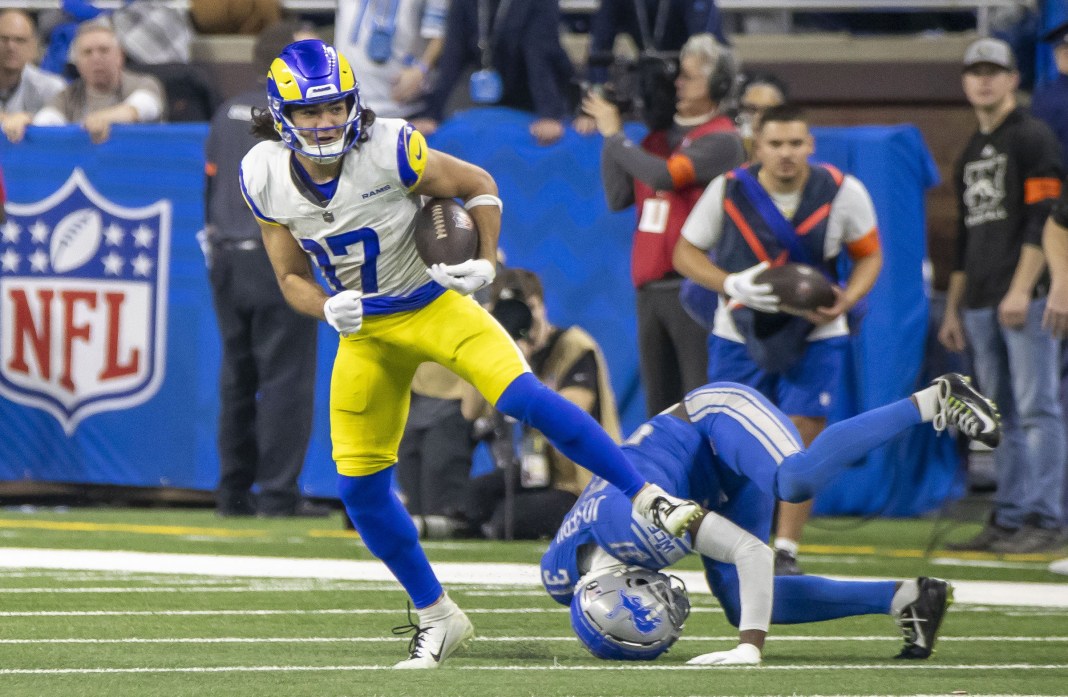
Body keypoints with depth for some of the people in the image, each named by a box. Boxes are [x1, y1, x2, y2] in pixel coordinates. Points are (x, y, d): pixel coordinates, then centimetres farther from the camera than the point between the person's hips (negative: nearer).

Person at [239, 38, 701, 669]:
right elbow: (292, 277, 1)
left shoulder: (389, 150, -22)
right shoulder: (266, 179, -11)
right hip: (365, 329, 4)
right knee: (360, 488, 0)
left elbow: (479, 187, -6)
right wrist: (328, 309, -19)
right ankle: (437, 617, 16)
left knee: (522, 397, -27)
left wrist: (486, 265, -18)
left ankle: (649, 499, -19)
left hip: (433, 303, -4)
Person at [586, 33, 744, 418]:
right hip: (651, 286, 7)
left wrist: (615, 136, -8)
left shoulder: (722, 140, -7)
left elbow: (665, 176, -20)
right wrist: (610, 138, 4)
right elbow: (619, 197, 11)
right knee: (660, 407, 11)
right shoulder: (659, 136, 15)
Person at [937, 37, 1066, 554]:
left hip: (1026, 298, -8)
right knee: (1005, 416, 8)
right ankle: (1009, 519, 8)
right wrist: (953, 308, 21)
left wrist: (1022, 289, -19)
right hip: (981, 305, 8)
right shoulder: (970, 155, 22)